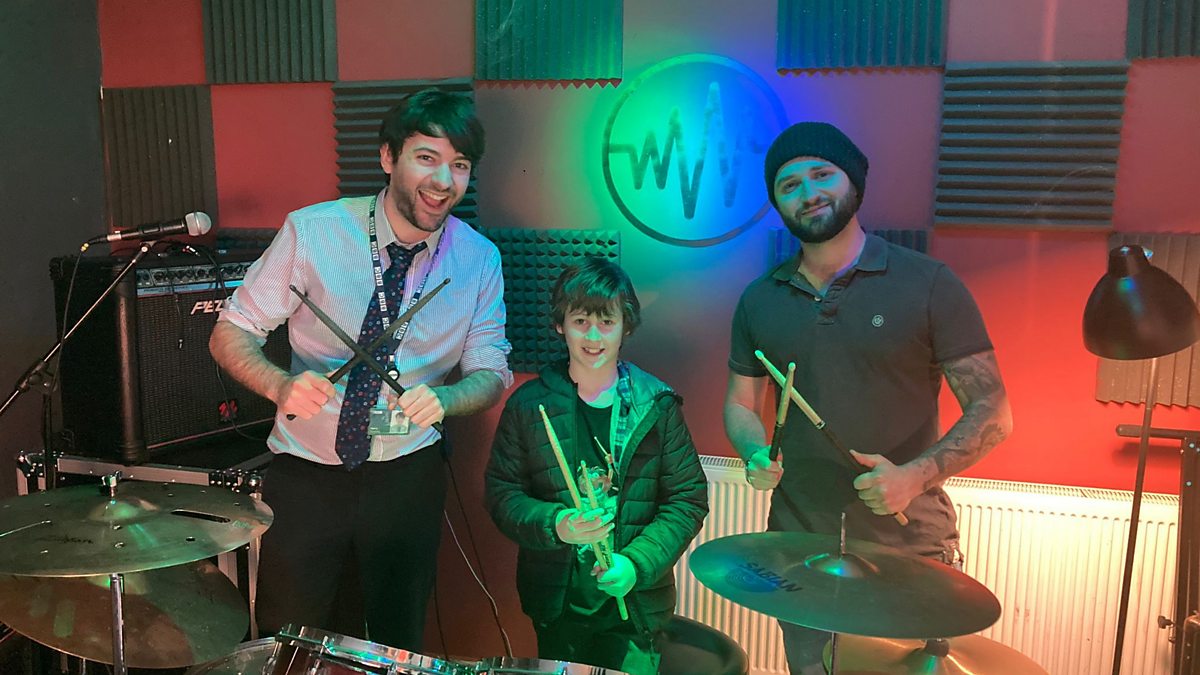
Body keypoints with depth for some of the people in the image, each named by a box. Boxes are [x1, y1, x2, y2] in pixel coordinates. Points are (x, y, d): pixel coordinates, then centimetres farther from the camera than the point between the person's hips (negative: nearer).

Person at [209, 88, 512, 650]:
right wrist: (281, 384, -29)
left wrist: (442, 398, -25)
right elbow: (231, 334, -8)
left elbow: (491, 373, -2)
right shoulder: (312, 232, -14)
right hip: (305, 471, -1)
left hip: (406, 477, 2)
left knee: (398, 649, 17)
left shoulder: (479, 259, -7)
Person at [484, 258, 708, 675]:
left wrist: (637, 562, -16)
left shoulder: (657, 406, -5)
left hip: (635, 599, 0)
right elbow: (500, 492, -1)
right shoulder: (528, 404, -3)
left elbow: (688, 499, -3)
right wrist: (555, 525, -19)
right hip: (555, 598, 1)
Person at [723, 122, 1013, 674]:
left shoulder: (928, 286, -8)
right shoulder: (760, 301, 3)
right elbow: (740, 404, 12)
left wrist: (915, 476, -23)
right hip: (798, 545, 3)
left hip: (908, 544, -3)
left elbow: (991, 411, -8)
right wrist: (756, 456, -9)